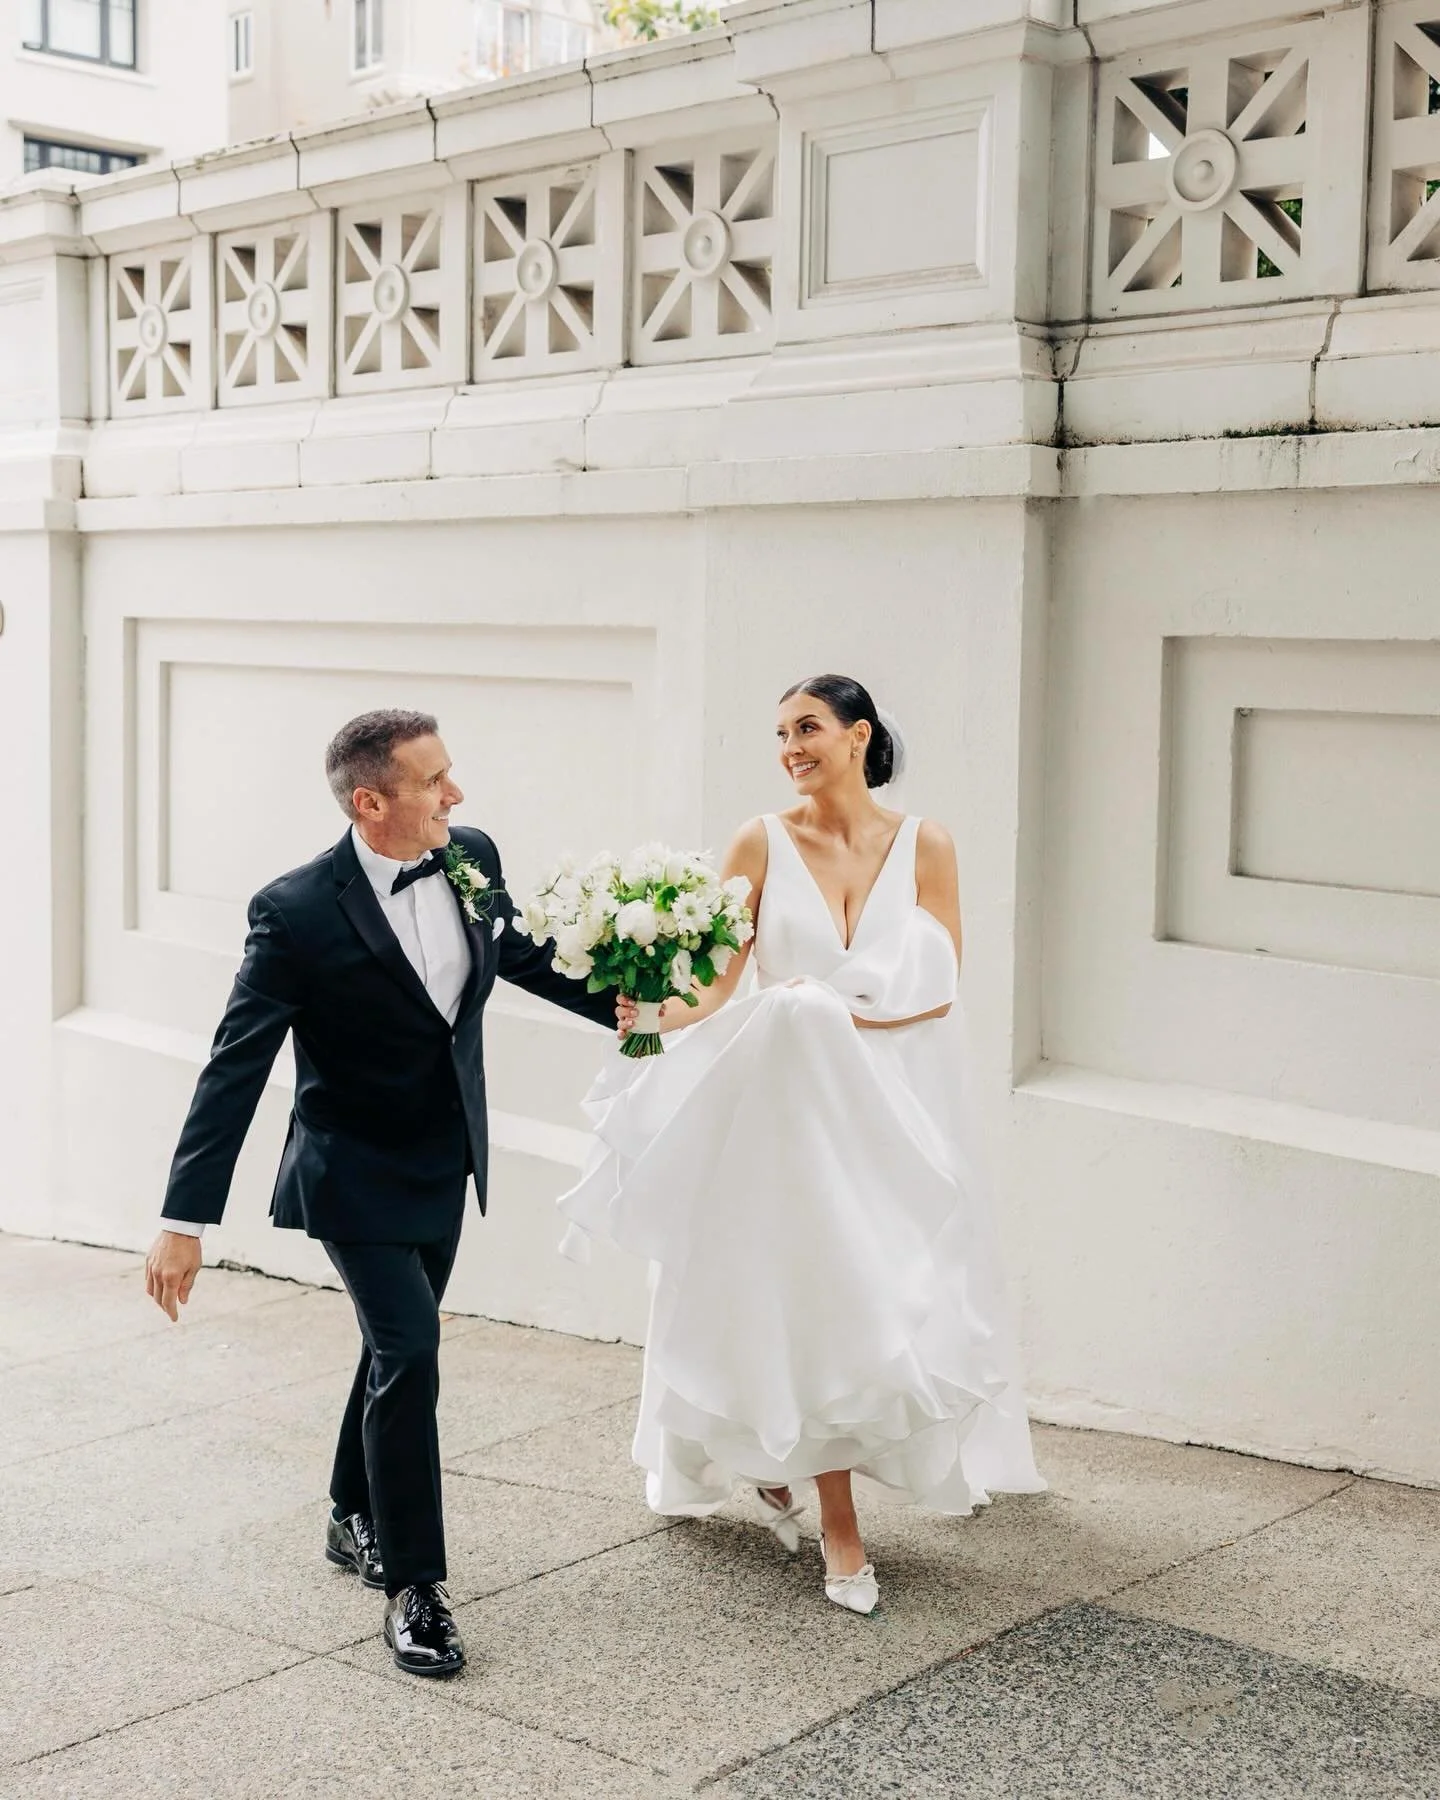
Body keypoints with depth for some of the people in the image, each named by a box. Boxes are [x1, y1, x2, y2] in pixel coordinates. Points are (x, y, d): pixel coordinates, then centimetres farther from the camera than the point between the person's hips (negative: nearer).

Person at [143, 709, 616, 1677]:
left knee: (398, 1343, 20)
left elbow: (523, 953, 12)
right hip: (358, 1171, -6)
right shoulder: (298, 911, -25)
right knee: (410, 1352, -12)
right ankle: (413, 1586, 2)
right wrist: (186, 1220, -24)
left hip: (447, 1161, 7)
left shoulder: (472, 857, -8)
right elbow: (235, 1068, -23)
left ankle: (355, 1520, 41)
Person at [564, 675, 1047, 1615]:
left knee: (890, 1294, 7)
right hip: (790, 1104, -1)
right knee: (818, 1298, -2)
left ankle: (777, 1459, 34)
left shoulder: (923, 843, -1)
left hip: (896, 1106, 2)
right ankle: (841, 1530, 9)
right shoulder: (764, 842, -3)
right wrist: (658, 1015, -28)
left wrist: (849, 1015, -15)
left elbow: (942, 988, -3)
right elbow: (720, 978, -9)